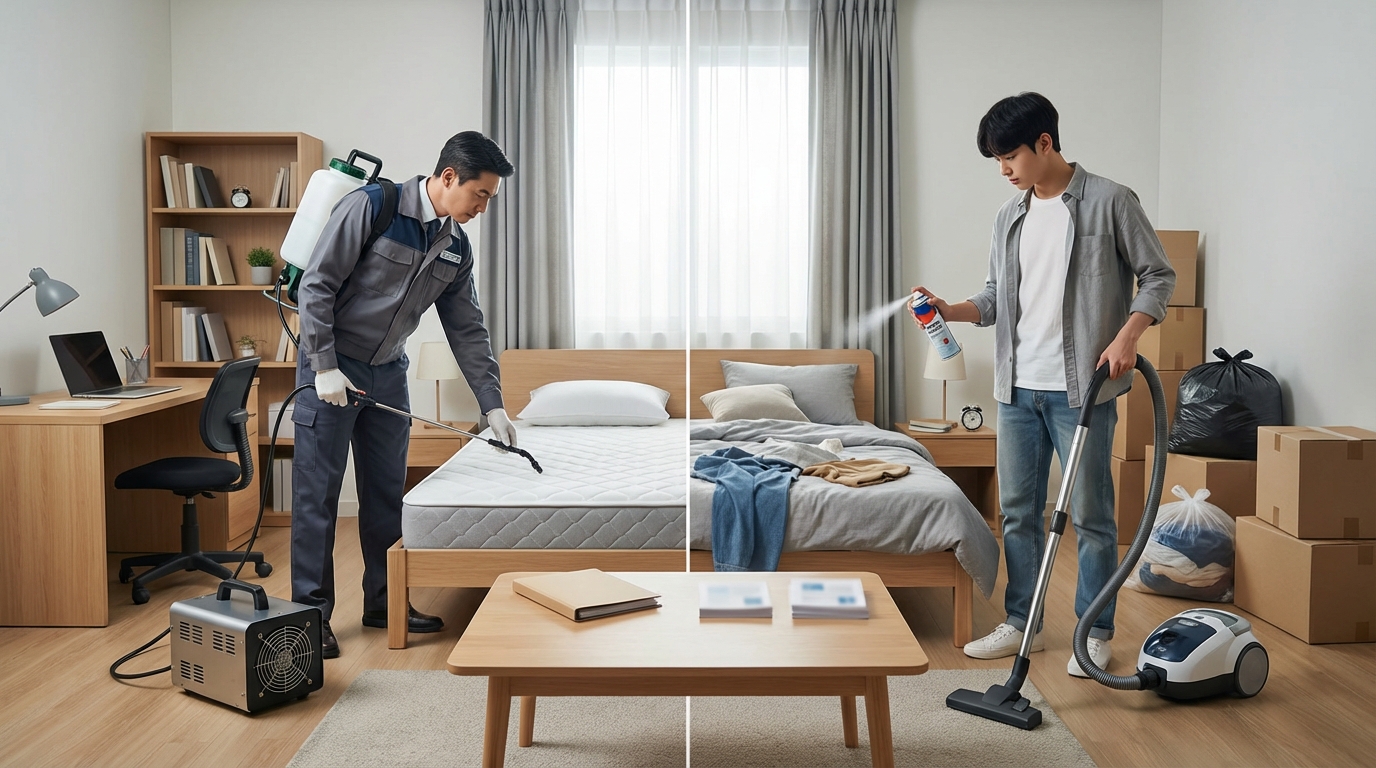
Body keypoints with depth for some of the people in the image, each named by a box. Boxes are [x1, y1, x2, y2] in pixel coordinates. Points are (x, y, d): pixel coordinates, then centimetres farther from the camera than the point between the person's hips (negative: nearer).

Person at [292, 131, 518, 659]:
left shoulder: (457, 248, 3)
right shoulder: (370, 207, -17)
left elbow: (467, 329, 7)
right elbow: (316, 286, -17)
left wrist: (492, 405, 2)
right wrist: (325, 367, -20)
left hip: (388, 373, 7)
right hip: (332, 366, -6)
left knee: (386, 492, 11)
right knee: (317, 494, -2)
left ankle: (384, 602, 23)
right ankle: (311, 614, 8)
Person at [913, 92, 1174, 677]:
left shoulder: (1109, 202, -4)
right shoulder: (1010, 217, 13)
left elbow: (1158, 276, -2)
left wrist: (1127, 336, -16)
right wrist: (950, 310, -2)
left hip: (1080, 388, -6)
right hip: (1018, 388, 6)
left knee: (1089, 515, 2)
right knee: (1018, 511, 11)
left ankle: (1096, 632, 16)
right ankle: (1021, 623, 23)